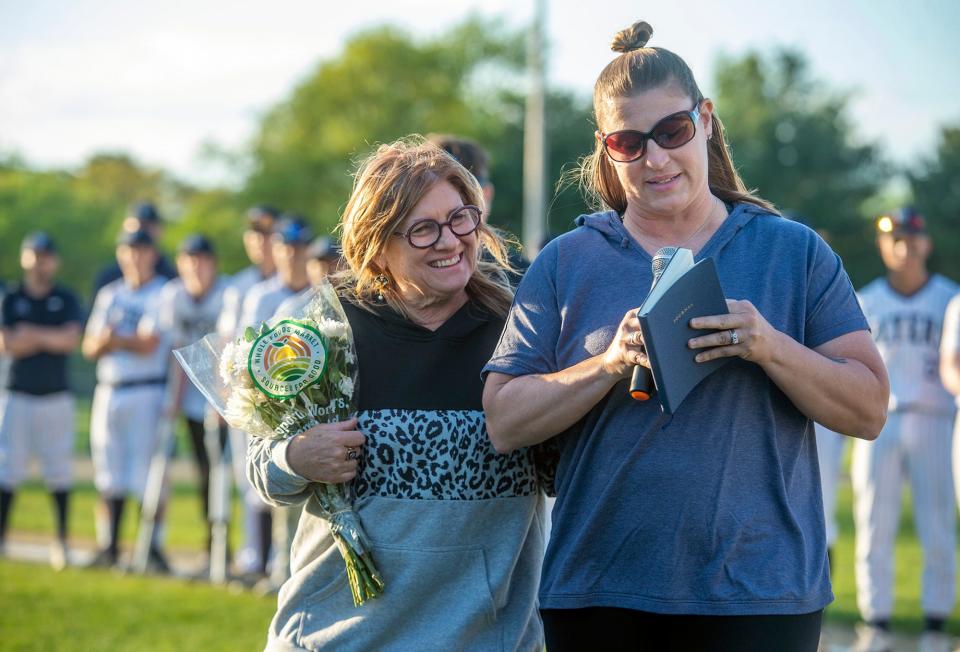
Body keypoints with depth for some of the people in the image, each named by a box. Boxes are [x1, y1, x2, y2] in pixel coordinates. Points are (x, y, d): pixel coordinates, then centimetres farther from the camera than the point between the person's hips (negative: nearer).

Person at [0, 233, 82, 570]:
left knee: (59, 467, -1)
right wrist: (52, 338, -7)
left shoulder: (67, 300, 7)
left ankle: (61, 542, 3)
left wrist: (32, 334, -10)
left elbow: (71, 339, -8)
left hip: (56, 396, 0)